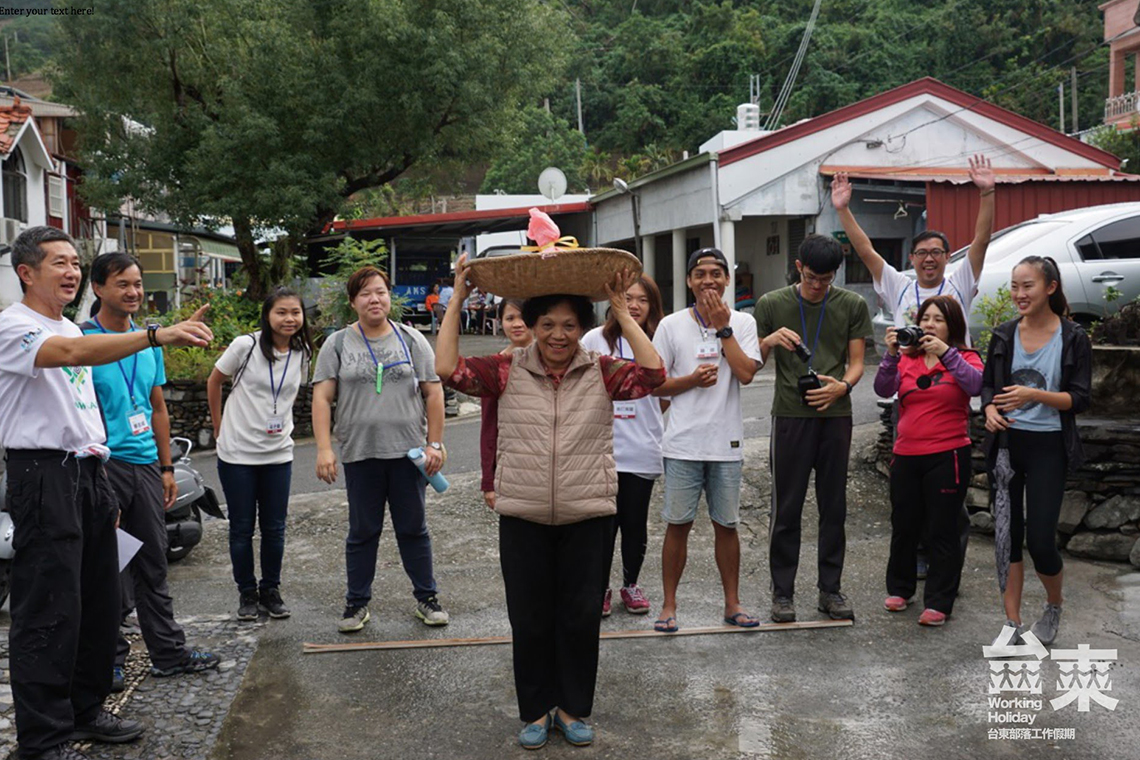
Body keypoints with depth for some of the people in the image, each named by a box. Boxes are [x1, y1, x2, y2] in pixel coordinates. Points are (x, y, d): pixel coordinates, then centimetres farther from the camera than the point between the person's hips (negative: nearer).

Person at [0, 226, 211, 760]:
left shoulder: (71, 328, 19)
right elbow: (75, 353, -31)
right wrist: (158, 335, -42)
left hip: (89, 471, 9)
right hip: (43, 475, -9)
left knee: (98, 601, 13)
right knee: (49, 611, -6)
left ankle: (85, 711, 26)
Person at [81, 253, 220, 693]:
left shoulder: (149, 342, 13)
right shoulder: (82, 341, -8)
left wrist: (166, 467, 17)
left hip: (146, 465, 6)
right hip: (104, 465, -6)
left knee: (153, 566, 13)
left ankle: (168, 652, 21)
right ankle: (110, 657, 15)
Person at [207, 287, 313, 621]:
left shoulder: (302, 355, 1)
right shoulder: (245, 346, -11)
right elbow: (214, 382, 2)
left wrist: (281, 424, 10)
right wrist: (219, 427, 6)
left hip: (278, 454, 3)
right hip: (237, 453, -3)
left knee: (274, 528, 9)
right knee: (242, 527, 7)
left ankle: (271, 591, 24)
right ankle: (247, 593, 22)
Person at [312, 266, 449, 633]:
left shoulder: (411, 340, 5)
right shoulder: (337, 344, 4)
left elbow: (433, 393, 4)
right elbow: (322, 398, -1)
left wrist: (434, 443, -2)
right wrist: (324, 448, -11)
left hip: (408, 452, 0)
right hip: (360, 454, 0)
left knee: (414, 529, 9)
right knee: (362, 532, 9)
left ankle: (426, 598, 21)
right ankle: (357, 602, 22)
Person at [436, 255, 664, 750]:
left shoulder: (602, 373, -1)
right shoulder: (508, 371, -1)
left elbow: (652, 374, -15)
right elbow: (447, 369, -9)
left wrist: (622, 312, -13)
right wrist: (456, 302, -8)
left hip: (587, 517, 0)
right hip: (523, 518, 0)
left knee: (581, 617, 10)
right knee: (529, 619, 11)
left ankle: (573, 709, 29)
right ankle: (536, 711, 29)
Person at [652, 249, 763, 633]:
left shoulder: (743, 323, 4)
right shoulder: (671, 325, 2)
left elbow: (746, 373, -11)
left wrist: (722, 327, -10)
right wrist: (692, 380, -14)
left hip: (726, 443, 1)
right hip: (683, 443, -1)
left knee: (726, 525, 10)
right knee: (678, 524, 4)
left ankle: (732, 603, 24)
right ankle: (669, 604, 16)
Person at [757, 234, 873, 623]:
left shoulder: (853, 305, 6)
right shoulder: (772, 304, 3)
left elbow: (856, 363, 6)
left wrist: (843, 386, -15)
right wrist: (771, 341, -16)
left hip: (835, 415, 2)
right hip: (790, 415, -2)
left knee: (834, 506, 8)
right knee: (786, 507, 1)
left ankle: (830, 589, 19)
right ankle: (782, 591, 11)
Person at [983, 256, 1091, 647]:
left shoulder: (1073, 338, -5)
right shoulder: (1004, 335, 5)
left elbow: (1079, 399, -8)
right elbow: (987, 385, 11)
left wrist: (1034, 395, -23)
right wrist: (990, 410, -11)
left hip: (1048, 447, -3)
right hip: (1007, 443, 3)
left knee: (1040, 539, -6)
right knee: (1007, 535, 4)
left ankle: (1054, 606, 24)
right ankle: (1012, 624, 14)